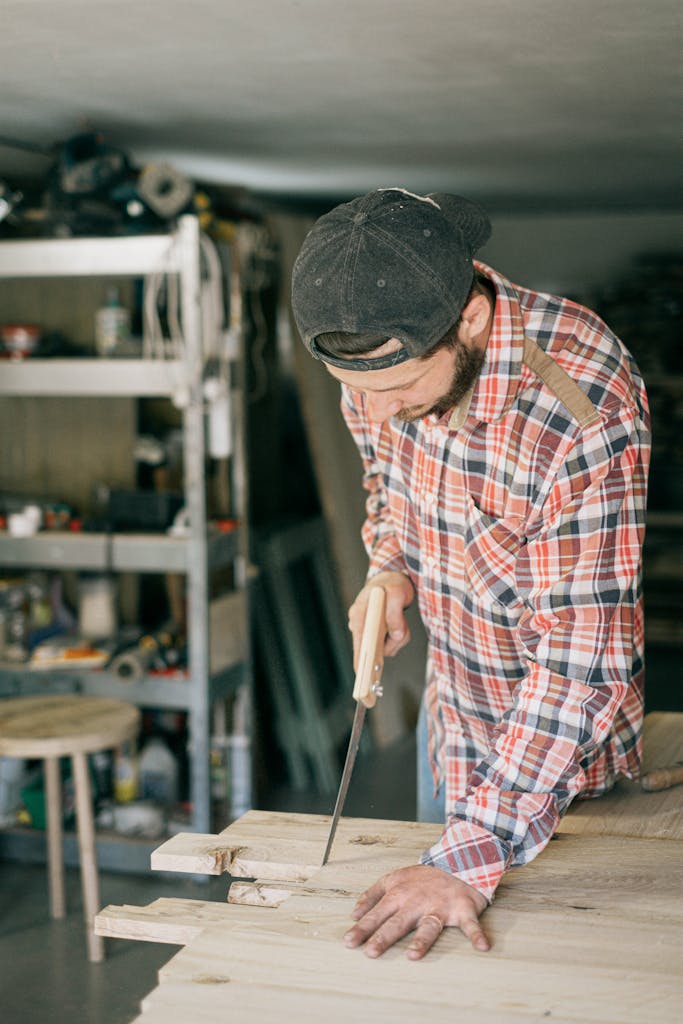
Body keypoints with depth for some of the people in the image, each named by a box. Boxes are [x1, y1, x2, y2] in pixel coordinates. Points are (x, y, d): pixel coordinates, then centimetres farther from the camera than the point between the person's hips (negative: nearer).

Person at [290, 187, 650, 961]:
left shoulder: (586, 411, -37)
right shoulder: (380, 360, -16)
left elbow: (584, 657, -35)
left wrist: (470, 860, -37)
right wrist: (389, 566, -10)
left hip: (558, 748, -6)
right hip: (451, 718, 6)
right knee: (442, 954, 23)